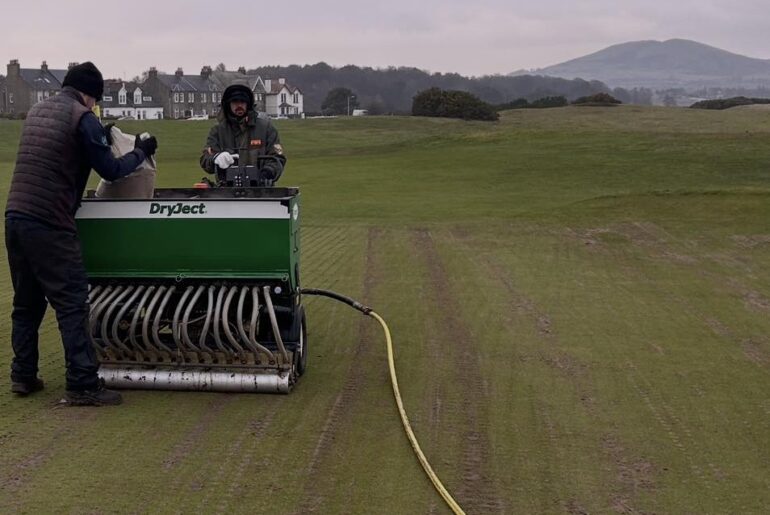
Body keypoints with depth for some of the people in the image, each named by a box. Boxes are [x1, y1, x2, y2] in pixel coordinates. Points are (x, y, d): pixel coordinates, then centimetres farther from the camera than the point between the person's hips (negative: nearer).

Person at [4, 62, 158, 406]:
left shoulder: (37, 111, 18)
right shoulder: (82, 117, -6)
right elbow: (111, 171, -4)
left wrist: (100, 138, 29)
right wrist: (140, 152, 12)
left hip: (15, 216, 8)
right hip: (48, 223, -8)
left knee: (27, 301, 15)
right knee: (71, 302, -5)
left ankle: (23, 376, 20)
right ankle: (82, 385, -5)